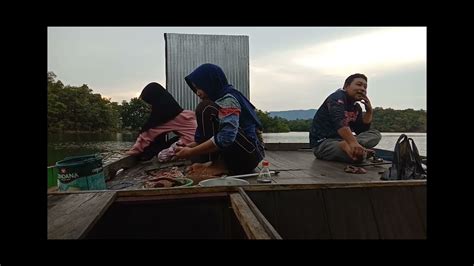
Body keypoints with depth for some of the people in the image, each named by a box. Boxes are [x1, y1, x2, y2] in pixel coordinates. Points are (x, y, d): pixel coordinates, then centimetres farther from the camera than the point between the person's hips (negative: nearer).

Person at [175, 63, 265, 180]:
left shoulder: (228, 98, -13)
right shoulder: (219, 99, 14)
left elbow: (226, 137, -28)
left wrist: (191, 152, -21)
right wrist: (188, 147, 4)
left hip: (250, 154, -10)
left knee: (205, 109, -17)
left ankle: (219, 166, -16)